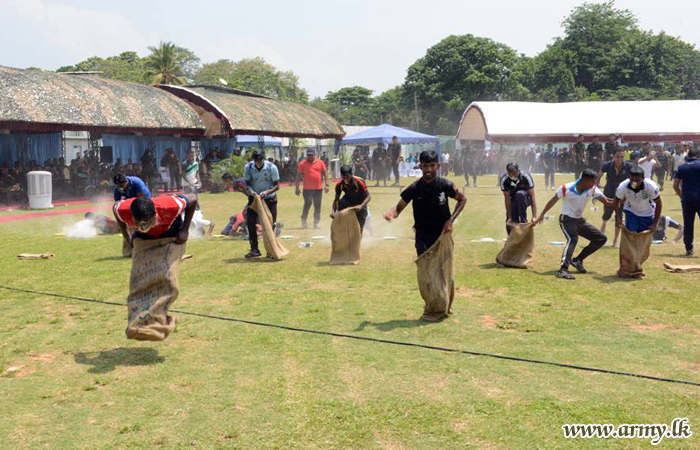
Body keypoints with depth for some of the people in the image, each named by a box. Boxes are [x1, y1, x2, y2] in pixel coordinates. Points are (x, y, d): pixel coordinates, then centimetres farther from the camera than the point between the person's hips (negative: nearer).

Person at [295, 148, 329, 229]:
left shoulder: (320, 162, 6)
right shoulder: (302, 164, 0)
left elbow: (325, 173, 9)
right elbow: (298, 176, 0)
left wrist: (326, 184, -1)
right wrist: (297, 188, -4)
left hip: (318, 189, 3)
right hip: (307, 189, -2)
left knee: (317, 206, 6)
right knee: (307, 204, -5)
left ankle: (317, 222, 15)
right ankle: (303, 221, 11)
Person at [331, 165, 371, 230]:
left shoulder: (359, 182, -31)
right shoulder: (339, 184, -22)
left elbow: (368, 196, -30)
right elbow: (336, 200, -16)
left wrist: (361, 206, -47)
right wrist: (333, 212, -33)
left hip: (360, 203, -2)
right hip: (348, 200, 2)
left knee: (360, 225, -7)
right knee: (339, 203, -32)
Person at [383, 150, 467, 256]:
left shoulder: (445, 185, -10)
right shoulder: (414, 188, -11)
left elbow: (462, 199, 5)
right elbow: (398, 208, -8)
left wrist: (451, 220, -7)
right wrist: (391, 213, -33)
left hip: (442, 234, 1)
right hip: (422, 236, 0)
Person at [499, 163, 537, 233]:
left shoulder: (526, 177, -26)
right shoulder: (504, 180, -22)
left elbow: (532, 197, -28)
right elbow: (507, 199, -18)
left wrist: (534, 216, -36)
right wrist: (509, 217, -20)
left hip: (525, 199, -2)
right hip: (513, 200, 2)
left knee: (520, 194, -37)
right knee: (509, 225, -12)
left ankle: (523, 220, -27)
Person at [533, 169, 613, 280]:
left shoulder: (592, 189, -7)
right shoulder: (566, 189, -21)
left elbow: (606, 201, -10)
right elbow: (553, 201, -11)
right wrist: (541, 216, -9)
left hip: (580, 220, 7)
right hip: (566, 219, -7)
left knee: (601, 238, 4)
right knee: (573, 239, -33)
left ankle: (578, 260, 12)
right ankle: (563, 270, -37)